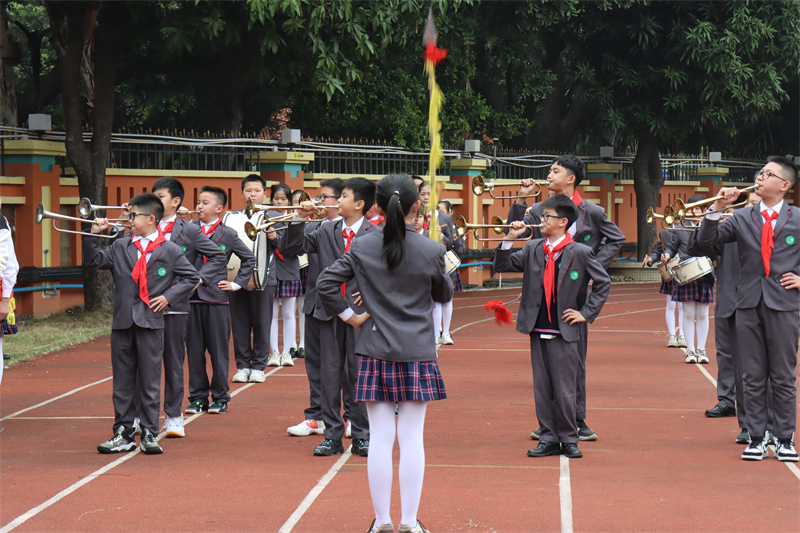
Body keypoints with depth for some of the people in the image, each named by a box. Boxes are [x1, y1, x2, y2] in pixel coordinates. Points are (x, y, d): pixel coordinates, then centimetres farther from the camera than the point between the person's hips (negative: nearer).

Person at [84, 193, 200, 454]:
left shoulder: (170, 251, 2)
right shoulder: (120, 246, 10)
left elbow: (192, 277, 7)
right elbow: (93, 261, 12)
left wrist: (168, 296, -2)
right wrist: (93, 235, 2)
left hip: (151, 323, -3)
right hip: (122, 323, 3)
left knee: (150, 382, 0)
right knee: (122, 382, 7)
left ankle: (150, 433, 7)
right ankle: (123, 434, 13)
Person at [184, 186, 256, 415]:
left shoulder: (228, 235, 3)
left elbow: (249, 258, 11)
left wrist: (237, 283, 6)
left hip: (217, 299, -2)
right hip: (191, 297, 2)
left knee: (218, 351, 3)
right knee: (194, 351, 6)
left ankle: (220, 397, 12)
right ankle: (198, 397, 15)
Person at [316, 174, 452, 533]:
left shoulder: (362, 248, -2)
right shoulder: (432, 251, -6)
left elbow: (326, 284, -4)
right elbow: (444, 295, 9)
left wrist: (349, 315, 5)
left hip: (375, 352, 1)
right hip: (417, 352, -1)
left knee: (380, 437, 4)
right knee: (412, 438, 3)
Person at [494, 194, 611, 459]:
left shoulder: (580, 253, -5)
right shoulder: (533, 249, 7)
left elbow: (603, 283, 2)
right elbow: (502, 266, 10)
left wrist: (586, 313, -2)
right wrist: (509, 239, -4)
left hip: (564, 332, -4)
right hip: (538, 330, 4)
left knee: (564, 390, -1)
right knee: (542, 388, 7)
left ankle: (569, 439, 12)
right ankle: (548, 439, 16)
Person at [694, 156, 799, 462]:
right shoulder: (742, 218, 9)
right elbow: (705, 241, 3)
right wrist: (717, 208, -8)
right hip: (749, 304, 2)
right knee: (753, 378, 4)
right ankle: (756, 439, 10)